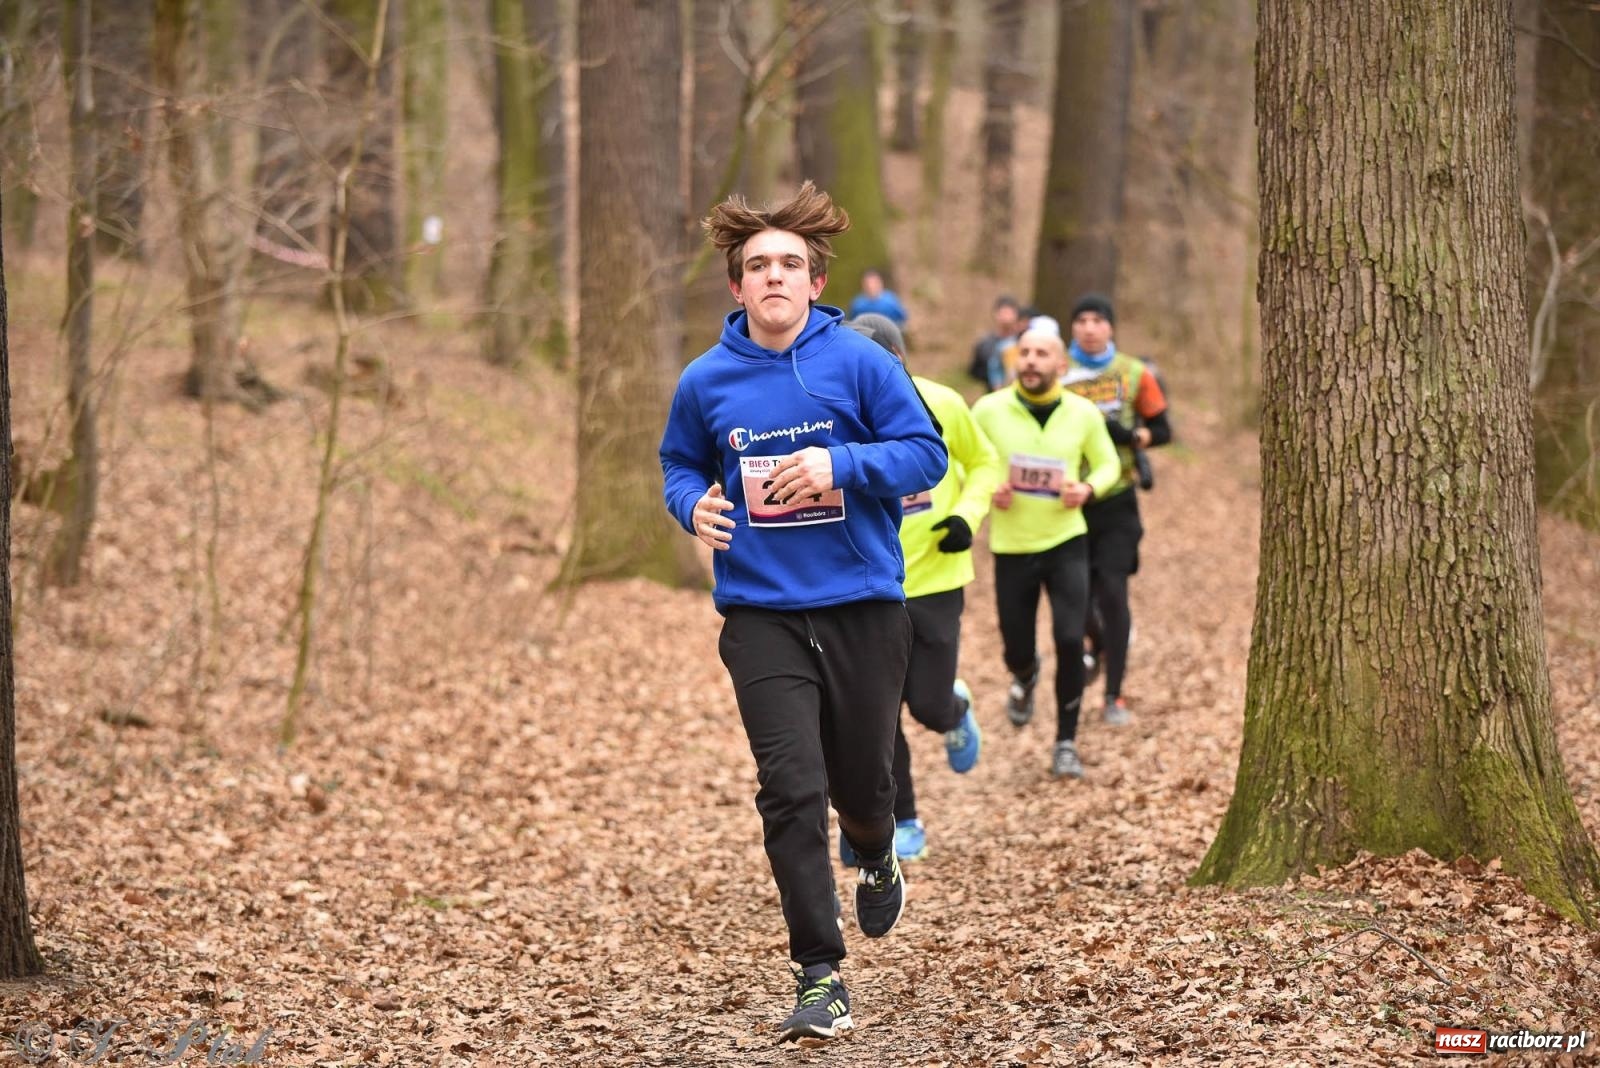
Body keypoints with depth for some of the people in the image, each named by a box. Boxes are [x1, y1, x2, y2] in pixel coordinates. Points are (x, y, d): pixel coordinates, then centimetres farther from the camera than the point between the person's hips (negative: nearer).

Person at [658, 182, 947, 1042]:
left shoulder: (860, 363, -4)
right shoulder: (705, 382, 2)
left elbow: (926, 454, -4)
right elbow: (679, 464, 18)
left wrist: (841, 463, -20)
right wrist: (694, 503, -5)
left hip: (864, 606, 0)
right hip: (761, 615, 0)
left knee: (861, 784, 11)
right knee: (791, 790, -10)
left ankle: (878, 863, 50)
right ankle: (820, 979, -3)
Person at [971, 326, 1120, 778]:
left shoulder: (1083, 414, -5)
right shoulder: (989, 410, -7)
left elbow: (1107, 464, 9)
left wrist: (1089, 488, -12)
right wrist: (986, 491, -15)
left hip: (1066, 542, 0)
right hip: (1011, 546, 0)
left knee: (1070, 640, -12)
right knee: (1017, 649, 7)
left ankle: (1066, 743, 5)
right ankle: (1025, 679, 49)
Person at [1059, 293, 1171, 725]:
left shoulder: (1135, 374, 0)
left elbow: (1162, 431, 5)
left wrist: (1129, 435, -15)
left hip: (1116, 500, -1)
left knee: (1112, 591, -10)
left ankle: (1114, 696, -3)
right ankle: (1097, 645, 44)